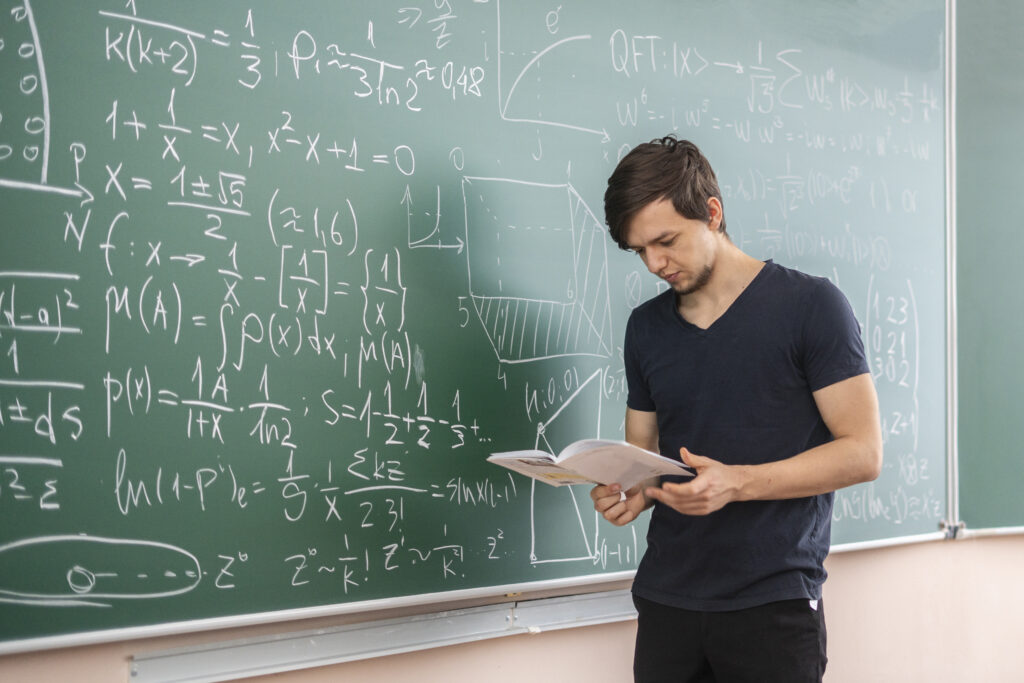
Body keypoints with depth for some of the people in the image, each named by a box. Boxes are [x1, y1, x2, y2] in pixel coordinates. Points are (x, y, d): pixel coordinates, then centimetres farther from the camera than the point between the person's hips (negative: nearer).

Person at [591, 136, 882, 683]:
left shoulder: (810, 305, -7)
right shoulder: (646, 326, 10)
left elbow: (862, 453, -10)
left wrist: (736, 483, -21)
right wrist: (628, 495, -7)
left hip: (773, 602, -4)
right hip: (665, 598, 5)